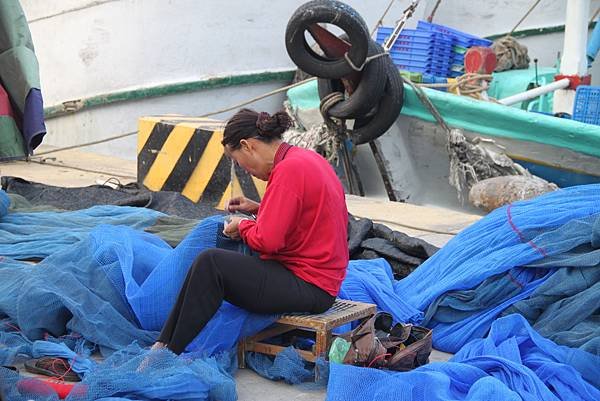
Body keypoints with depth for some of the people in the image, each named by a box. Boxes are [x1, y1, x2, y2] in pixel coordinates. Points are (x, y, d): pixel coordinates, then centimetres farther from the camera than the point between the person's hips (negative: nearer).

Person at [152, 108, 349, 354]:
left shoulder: (288, 170, -20)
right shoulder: (305, 158, 11)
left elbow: (267, 240, -22)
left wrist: (242, 226, -1)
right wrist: (259, 209, 13)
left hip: (308, 286, -11)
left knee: (210, 264, -16)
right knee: (210, 262, 7)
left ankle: (171, 353, -6)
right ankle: (164, 344, 7)